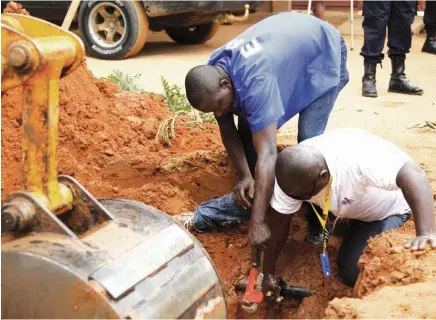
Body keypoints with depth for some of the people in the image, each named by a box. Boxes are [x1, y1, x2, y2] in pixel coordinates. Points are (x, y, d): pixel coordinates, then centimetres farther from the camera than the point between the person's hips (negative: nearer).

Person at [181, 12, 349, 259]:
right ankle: (248, 198, 17)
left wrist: (257, 222, -49)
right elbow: (228, 130, -7)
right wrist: (244, 176, -21)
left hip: (322, 54, -7)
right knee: (249, 129, -1)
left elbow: (267, 154, -48)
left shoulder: (254, 82, -44)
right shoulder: (212, 75, -20)